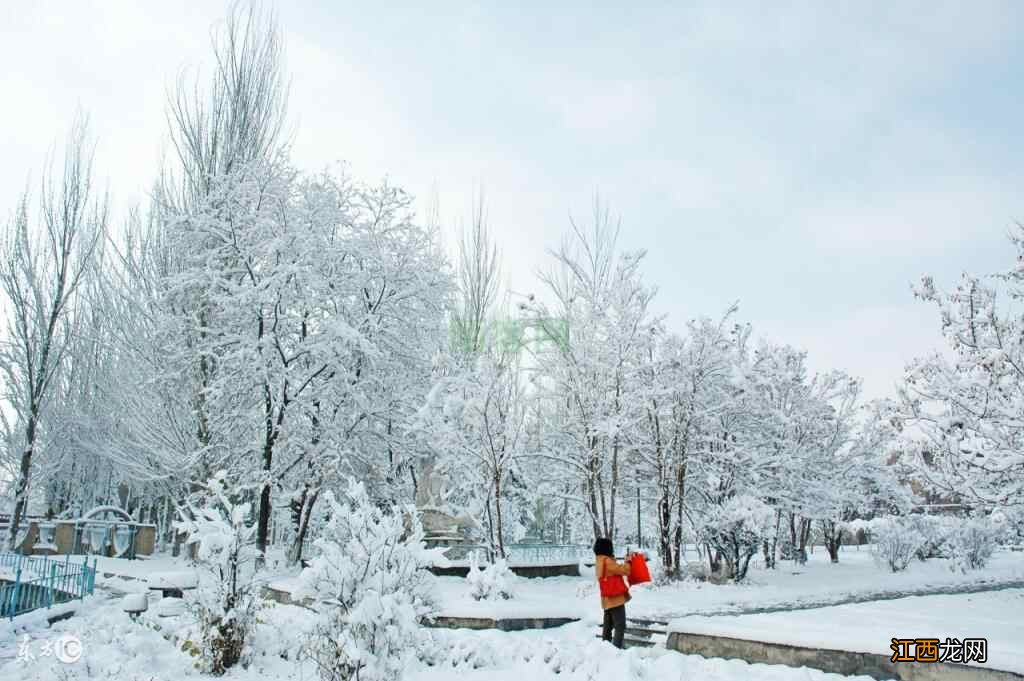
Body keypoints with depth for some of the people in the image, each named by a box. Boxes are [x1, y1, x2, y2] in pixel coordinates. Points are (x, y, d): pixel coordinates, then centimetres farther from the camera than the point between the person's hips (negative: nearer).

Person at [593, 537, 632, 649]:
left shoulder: (600, 561, 12)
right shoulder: (607, 561, -19)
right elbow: (623, 570, -18)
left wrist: (624, 563, 3)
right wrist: (628, 561, -2)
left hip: (608, 599, 10)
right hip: (615, 598, -10)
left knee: (608, 626, 15)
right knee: (620, 626, -7)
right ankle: (616, 648, -11)